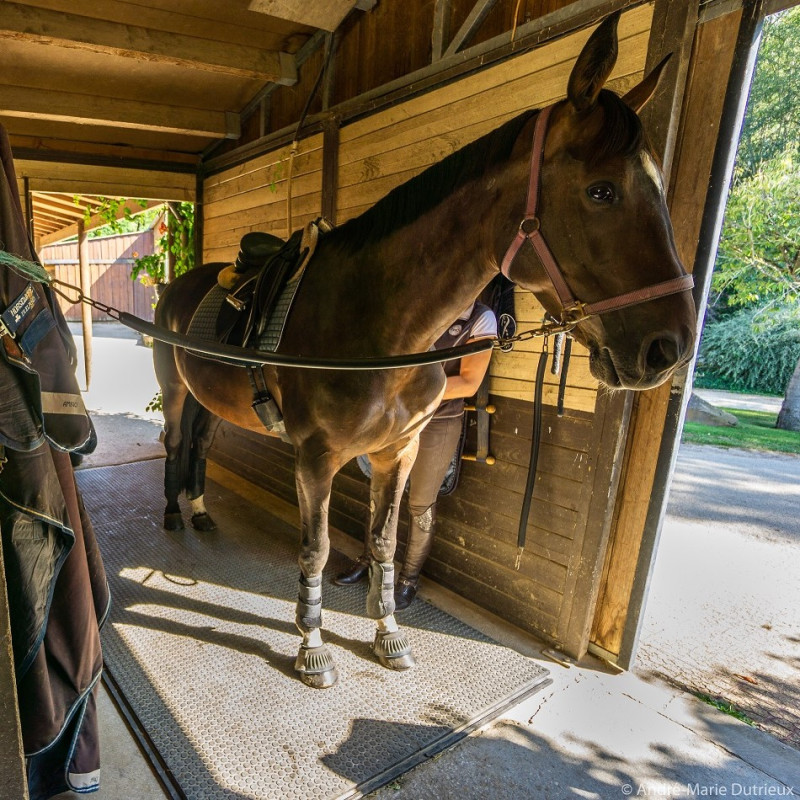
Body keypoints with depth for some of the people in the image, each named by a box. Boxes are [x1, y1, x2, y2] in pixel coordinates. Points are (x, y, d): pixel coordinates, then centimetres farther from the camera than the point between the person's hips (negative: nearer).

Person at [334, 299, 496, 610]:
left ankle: (409, 578, 32)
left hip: (439, 425, -4)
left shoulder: (481, 320, -13)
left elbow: (469, 383, -18)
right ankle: (368, 558, 41)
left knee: (420, 504, 10)